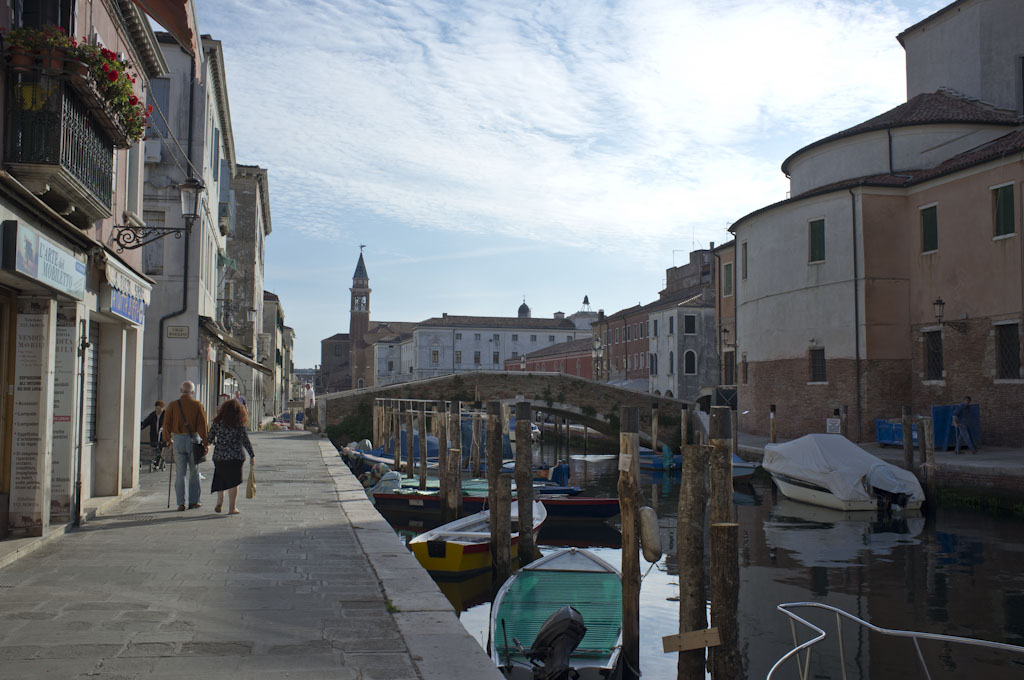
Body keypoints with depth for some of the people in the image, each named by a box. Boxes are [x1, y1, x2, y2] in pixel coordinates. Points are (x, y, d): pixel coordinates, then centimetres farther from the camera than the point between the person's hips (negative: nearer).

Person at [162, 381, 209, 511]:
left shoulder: (172, 405, 1)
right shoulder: (198, 405, -3)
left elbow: (166, 424, 2)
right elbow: (202, 426, -7)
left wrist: (167, 439, 17)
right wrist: (206, 443, -3)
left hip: (178, 441, 1)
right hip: (193, 439, -1)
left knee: (180, 473, 6)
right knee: (194, 472, 10)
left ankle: (181, 503, 5)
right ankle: (193, 501, 13)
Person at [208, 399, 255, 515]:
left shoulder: (217, 421, 1)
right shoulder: (240, 424, -6)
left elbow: (210, 438, 4)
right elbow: (246, 441, -7)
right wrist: (252, 456, 0)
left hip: (219, 455, 3)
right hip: (235, 456, -2)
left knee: (220, 479, 21)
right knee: (233, 481, 4)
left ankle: (219, 502, 13)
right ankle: (232, 508, 4)